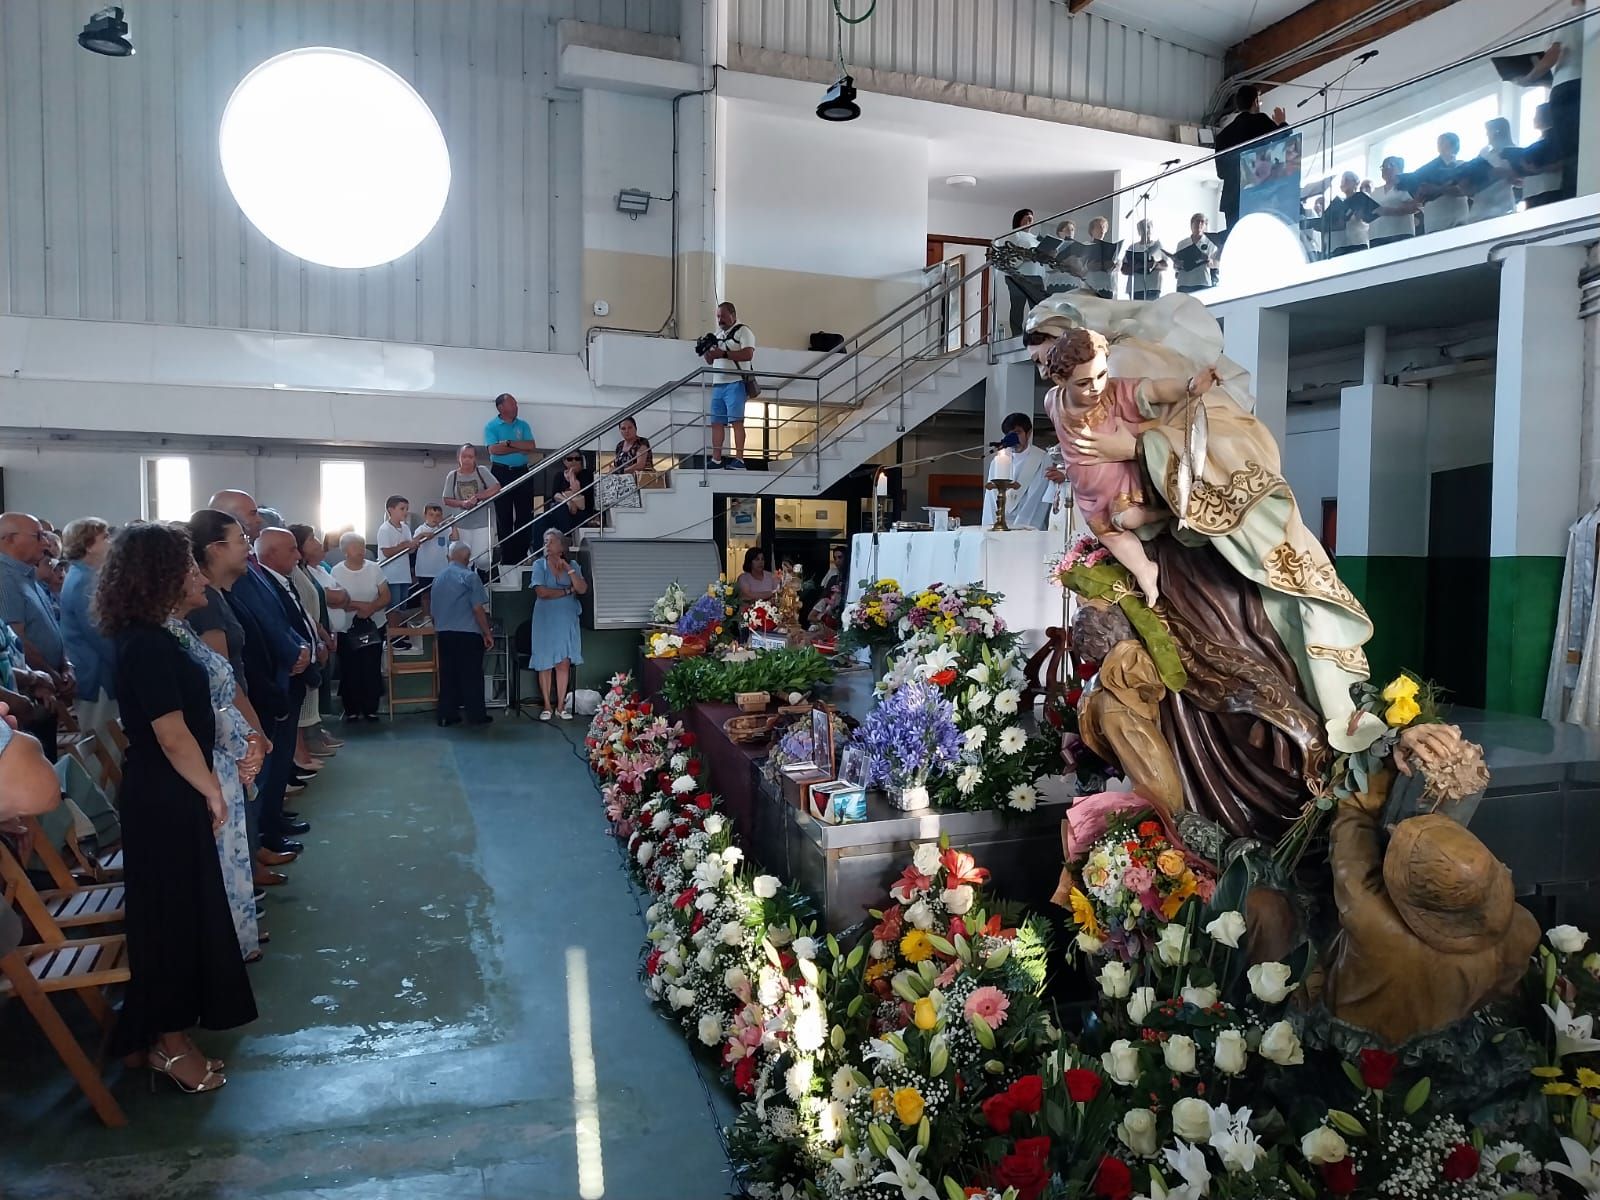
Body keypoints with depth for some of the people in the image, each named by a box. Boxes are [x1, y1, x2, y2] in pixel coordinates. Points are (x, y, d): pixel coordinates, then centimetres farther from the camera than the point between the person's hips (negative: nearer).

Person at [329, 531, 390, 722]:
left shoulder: (374, 568, -3)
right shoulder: (336, 572, -7)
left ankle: (371, 709, 15)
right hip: (347, 629, -1)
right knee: (349, 670, 5)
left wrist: (370, 608, -20)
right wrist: (359, 605, -20)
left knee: (372, 669, 4)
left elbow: (385, 597, -2)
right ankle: (351, 710, 16)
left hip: (374, 627, 1)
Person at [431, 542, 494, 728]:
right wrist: (487, 633, -6)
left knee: (447, 675, 10)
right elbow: (478, 609, -12)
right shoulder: (469, 576, -8)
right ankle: (475, 715, 6)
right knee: (472, 675, 2)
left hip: (444, 634, 6)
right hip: (467, 634, -6)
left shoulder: (439, 578, 11)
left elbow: (434, 610, 17)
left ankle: (447, 715, 12)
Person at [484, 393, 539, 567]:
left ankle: (522, 555, 4)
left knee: (525, 514, -1)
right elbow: (494, 449, -13)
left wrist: (509, 443, -11)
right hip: (501, 473, -3)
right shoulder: (491, 426, 2)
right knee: (503, 516, 0)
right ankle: (507, 557, 5)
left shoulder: (523, 425, 12)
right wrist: (520, 449, -10)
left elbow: (532, 447, -2)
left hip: (521, 472, 3)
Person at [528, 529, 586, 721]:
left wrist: (568, 569, -14)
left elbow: (582, 589, -8)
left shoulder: (573, 566, 5)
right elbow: (541, 592, -13)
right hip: (545, 620, -1)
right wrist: (567, 591, -8)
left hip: (567, 621, 1)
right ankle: (547, 706, 9)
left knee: (564, 663, 0)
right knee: (545, 664, 1)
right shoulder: (540, 565, 0)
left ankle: (561, 705, 8)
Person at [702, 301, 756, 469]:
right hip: (718, 384, 8)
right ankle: (716, 460, 5)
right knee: (716, 423, 3)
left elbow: (748, 354, -14)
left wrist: (723, 354, -16)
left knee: (736, 421, -12)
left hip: (735, 383, -7)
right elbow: (710, 361, 25)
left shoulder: (743, 331, 1)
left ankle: (739, 459, -15)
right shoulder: (717, 335, 23)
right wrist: (707, 351, 4)